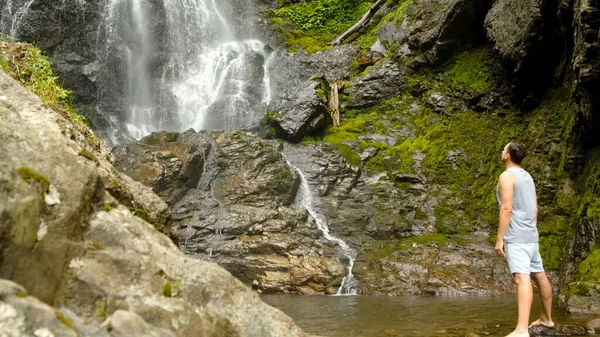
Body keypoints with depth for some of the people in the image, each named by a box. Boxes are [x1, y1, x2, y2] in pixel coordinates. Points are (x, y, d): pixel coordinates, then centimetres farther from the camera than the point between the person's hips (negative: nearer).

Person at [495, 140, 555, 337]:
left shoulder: (507, 176, -12)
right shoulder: (527, 176, 16)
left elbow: (507, 208, -19)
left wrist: (499, 239, -18)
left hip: (516, 237, -10)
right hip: (530, 236, 10)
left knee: (522, 278, -19)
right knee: (539, 275, 18)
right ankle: (547, 319, 33)